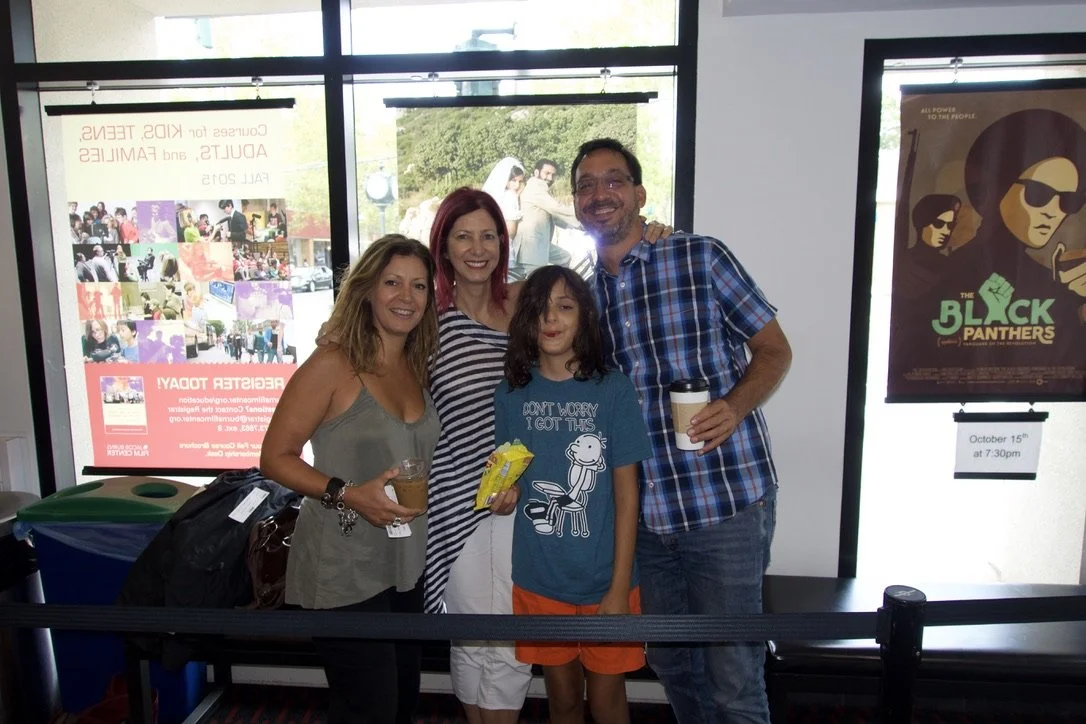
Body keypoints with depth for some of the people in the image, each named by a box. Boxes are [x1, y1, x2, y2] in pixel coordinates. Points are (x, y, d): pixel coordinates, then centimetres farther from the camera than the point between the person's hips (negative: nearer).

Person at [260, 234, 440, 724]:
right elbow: (275, 457, -13)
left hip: (406, 564, 7)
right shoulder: (331, 366, -14)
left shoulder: (418, 370, 6)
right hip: (344, 569, -7)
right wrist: (346, 494, -25)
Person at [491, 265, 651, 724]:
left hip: (604, 581, -2)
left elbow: (626, 492, -8)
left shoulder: (612, 390, -10)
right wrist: (504, 492, -12)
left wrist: (619, 587, -10)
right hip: (539, 580, 2)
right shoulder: (512, 393, -2)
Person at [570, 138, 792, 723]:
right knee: (669, 663, 20)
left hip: (728, 500, -4)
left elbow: (774, 350, -1)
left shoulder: (701, 257, -4)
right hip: (643, 511, 5)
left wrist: (734, 406, -19)